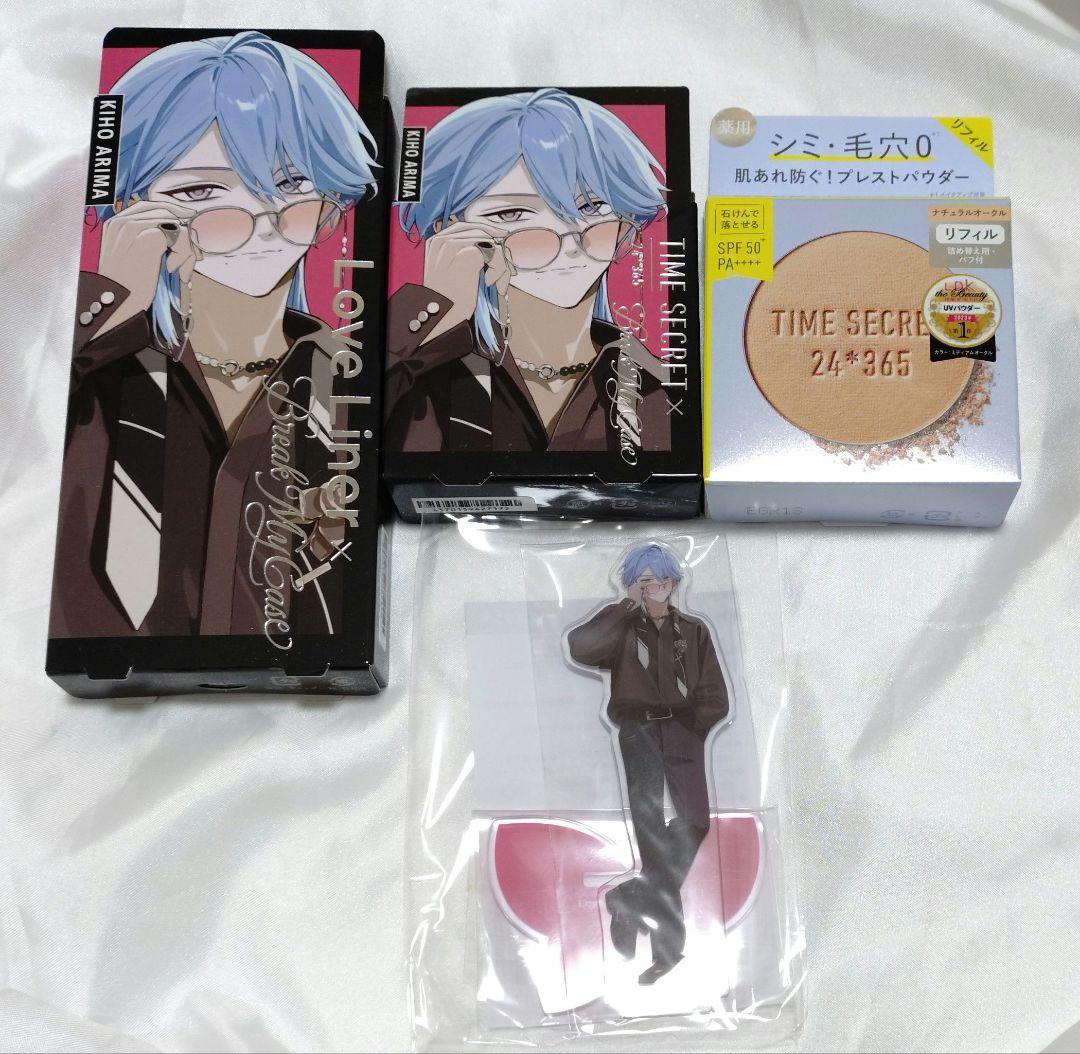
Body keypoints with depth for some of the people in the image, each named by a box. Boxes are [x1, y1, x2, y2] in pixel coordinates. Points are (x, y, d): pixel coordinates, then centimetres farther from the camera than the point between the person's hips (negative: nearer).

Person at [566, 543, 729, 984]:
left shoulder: (694, 632, 13)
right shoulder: (622, 629, 7)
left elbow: (715, 698, 11)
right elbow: (579, 648, -16)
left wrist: (689, 729, -4)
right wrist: (627, 605, -12)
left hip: (683, 732, 2)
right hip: (638, 732, -2)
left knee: (695, 822, -13)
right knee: (651, 828, -7)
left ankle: (631, 899, 5)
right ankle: (668, 942, 1)